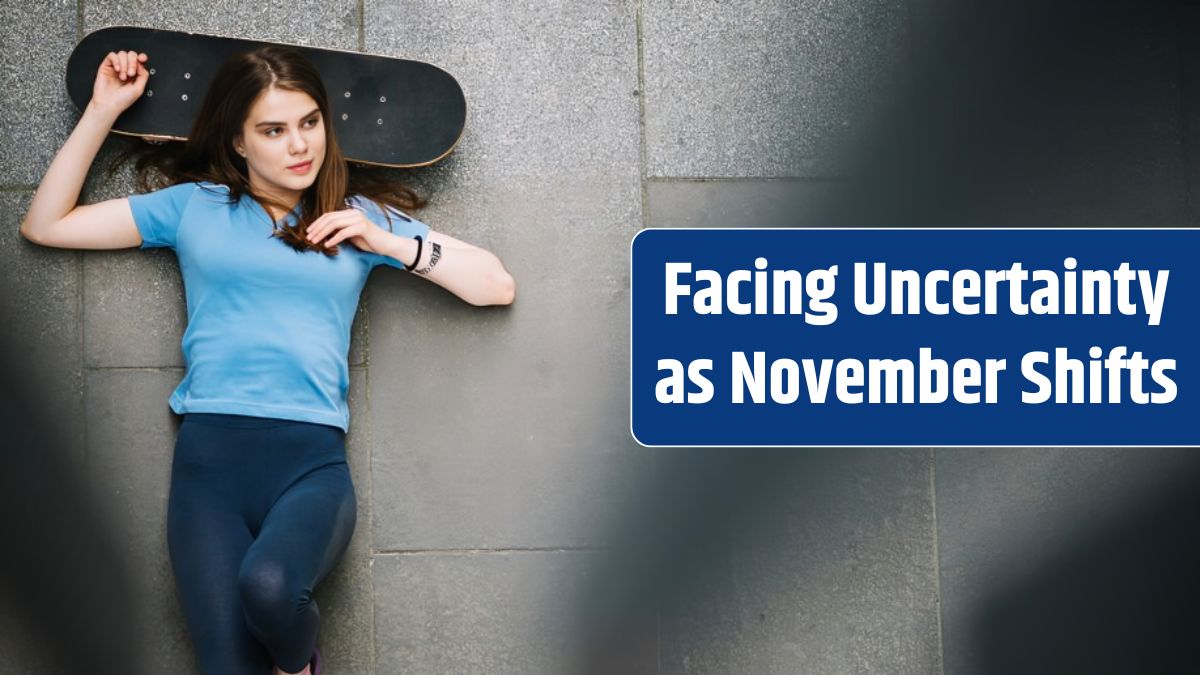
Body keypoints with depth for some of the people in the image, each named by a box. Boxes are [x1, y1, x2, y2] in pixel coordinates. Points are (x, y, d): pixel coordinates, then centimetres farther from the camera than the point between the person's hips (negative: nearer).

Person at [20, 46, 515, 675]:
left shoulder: (360, 217, 14)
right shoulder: (193, 206, 15)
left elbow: (497, 285, 10)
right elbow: (45, 224, 16)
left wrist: (388, 243, 0)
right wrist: (103, 110, 12)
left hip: (313, 460, 0)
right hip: (207, 456, 1)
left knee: (269, 585, -32)